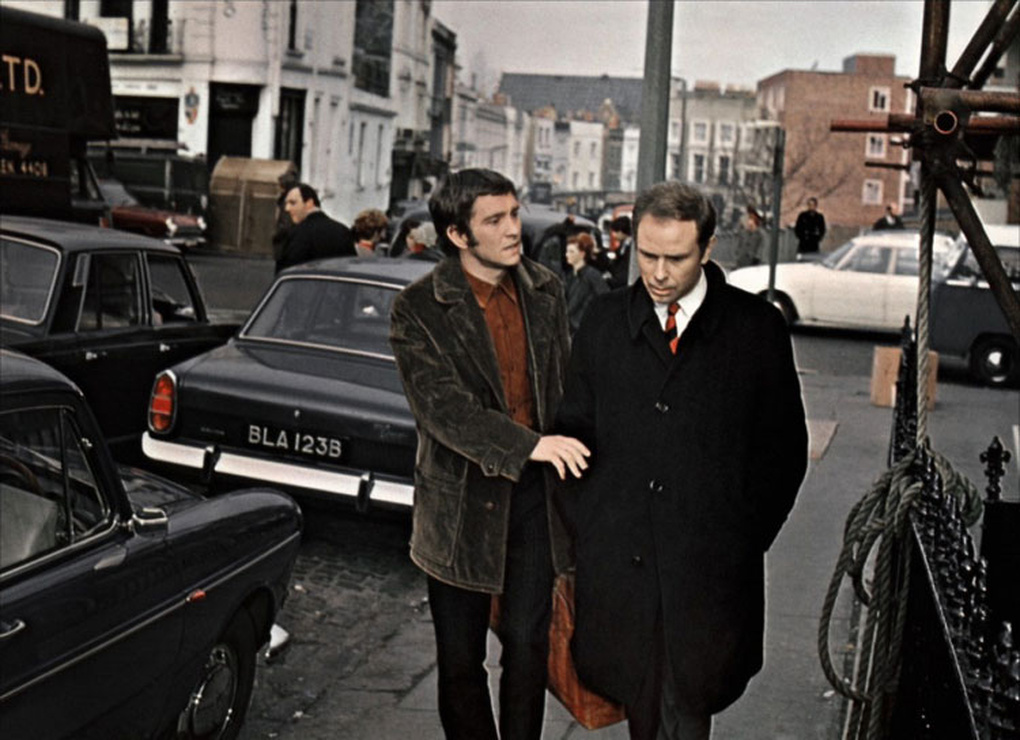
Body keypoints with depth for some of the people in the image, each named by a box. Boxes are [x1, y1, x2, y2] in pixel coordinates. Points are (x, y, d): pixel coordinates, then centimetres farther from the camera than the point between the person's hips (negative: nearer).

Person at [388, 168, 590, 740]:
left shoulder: (546, 291, 4)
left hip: (535, 492, 3)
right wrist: (530, 445, -31)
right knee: (460, 658, 10)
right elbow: (443, 406, -22)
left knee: (528, 644, 7)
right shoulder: (420, 310, -11)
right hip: (462, 500, -3)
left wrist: (568, 450, 11)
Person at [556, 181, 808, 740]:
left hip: (707, 570, -2)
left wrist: (746, 537, 0)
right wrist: (582, 523, 6)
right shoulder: (603, 321, 6)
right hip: (616, 563, 3)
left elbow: (784, 446, 4)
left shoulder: (757, 328, -1)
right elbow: (573, 427, 13)